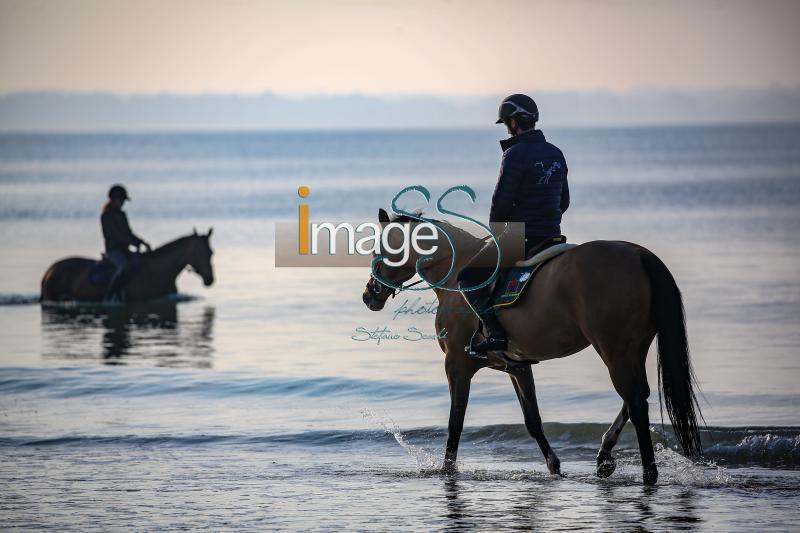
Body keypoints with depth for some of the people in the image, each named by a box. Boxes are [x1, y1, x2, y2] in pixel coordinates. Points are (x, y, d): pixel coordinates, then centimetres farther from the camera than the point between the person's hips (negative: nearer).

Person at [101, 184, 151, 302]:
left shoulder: (121, 215, 18)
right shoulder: (106, 216, -9)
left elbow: (128, 233, 23)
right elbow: (115, 235, -18)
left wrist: (142, 242, 8)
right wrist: (135, 243, -20)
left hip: (124, 249, 9)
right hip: (113, 249, -9)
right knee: (124, 266, -34)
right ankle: (109, 295, -27)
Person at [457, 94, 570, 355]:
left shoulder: (516, 154, -14)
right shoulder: (556, 154, 11)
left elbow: (501, 201, -15)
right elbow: (564, 201, 18)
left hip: (522, 236, -8)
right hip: (552, 236, 8)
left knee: (468, 275, 0)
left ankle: (496, 333, -14)